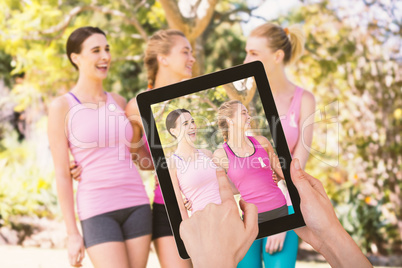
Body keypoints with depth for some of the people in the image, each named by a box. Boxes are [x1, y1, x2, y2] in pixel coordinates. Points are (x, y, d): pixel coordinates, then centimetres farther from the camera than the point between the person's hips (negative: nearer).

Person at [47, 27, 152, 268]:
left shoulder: (119, 102, 11)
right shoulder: (61, 107, -4)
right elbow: (62, 174, -4)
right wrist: (73, 234, -5)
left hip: (136, 205, 5)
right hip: (98, 209, -5)